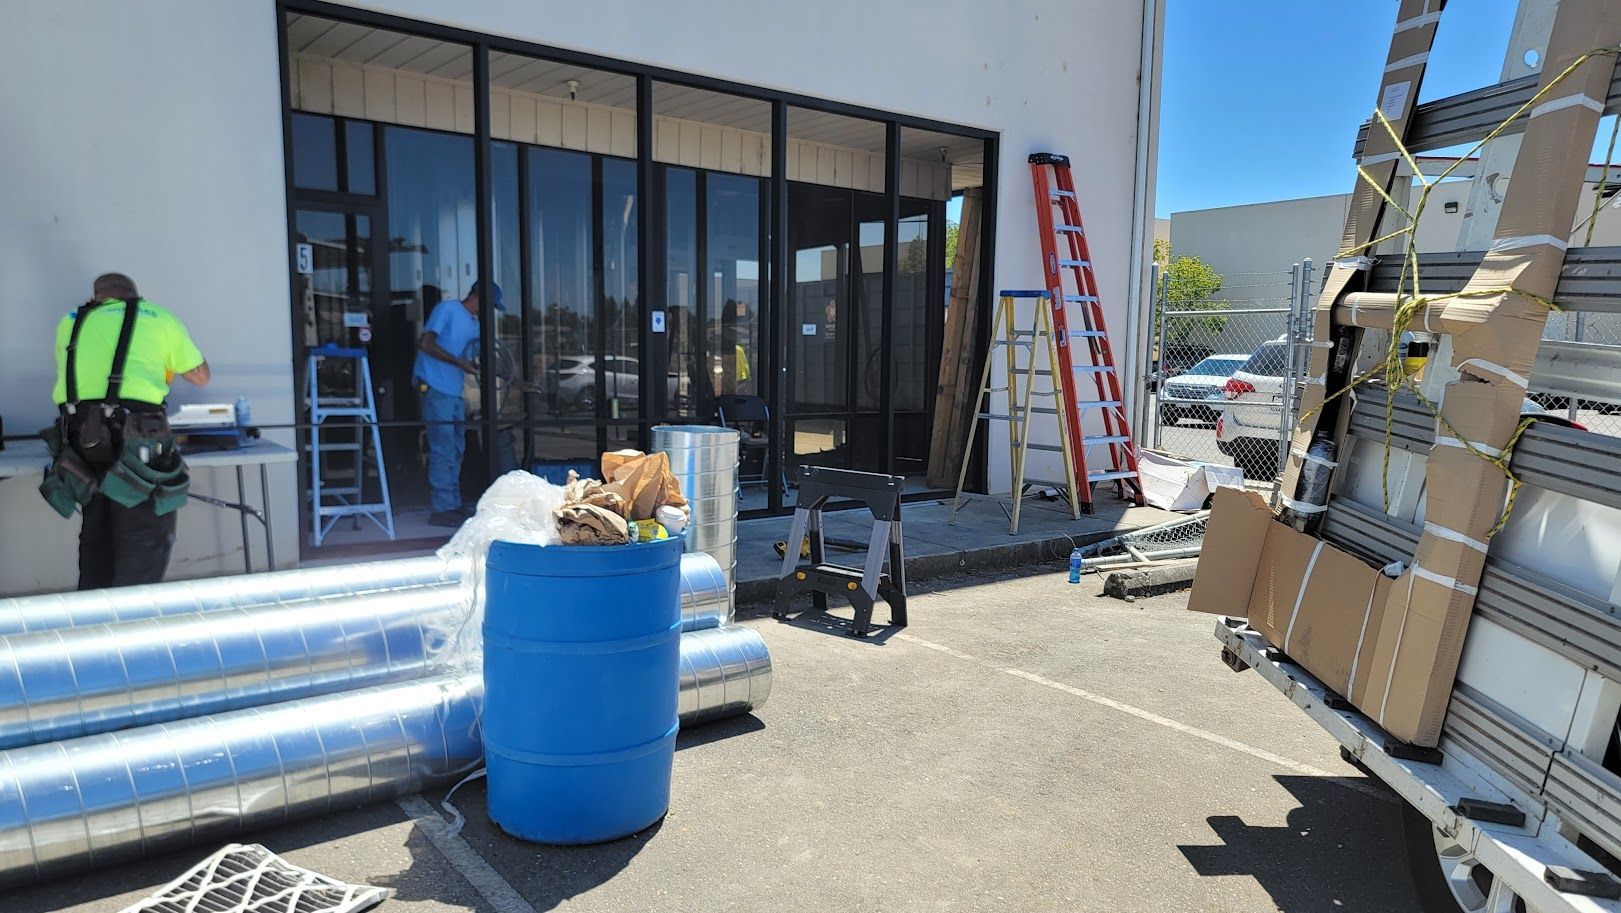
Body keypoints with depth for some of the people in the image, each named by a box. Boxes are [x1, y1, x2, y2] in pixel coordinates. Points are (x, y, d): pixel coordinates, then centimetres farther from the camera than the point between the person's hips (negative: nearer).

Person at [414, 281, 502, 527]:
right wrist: (460, 363, -15)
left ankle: (454, 505, 20)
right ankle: (442, 509, -4)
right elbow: (426, 344, -14)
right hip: (436, 388, -9)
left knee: (456, 449, 12)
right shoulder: (447, 309, -6)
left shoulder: (475, 324, 19)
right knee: (443, 450, -8)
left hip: (455, 391, 9)